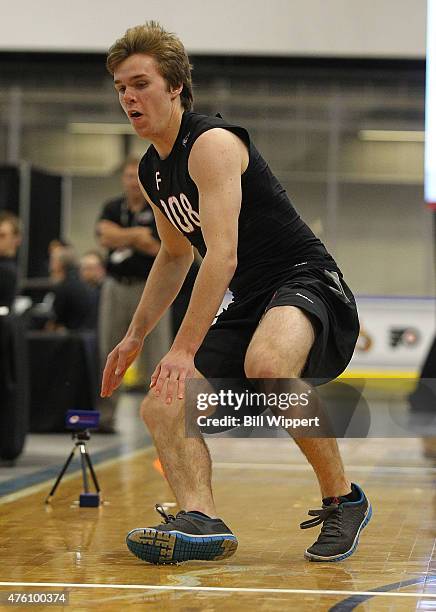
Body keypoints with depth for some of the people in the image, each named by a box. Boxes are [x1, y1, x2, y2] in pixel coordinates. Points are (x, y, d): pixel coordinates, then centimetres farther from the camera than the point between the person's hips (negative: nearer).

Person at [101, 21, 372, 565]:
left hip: (307, 282, -10)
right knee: (162, 407, -3)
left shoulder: (212, 143, -16)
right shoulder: (152, 171, 12)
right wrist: (136, 336, 26)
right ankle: (200, 518, -23)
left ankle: (342, 499, -23)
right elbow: (175, 255, 30)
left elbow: (223, 256, -26)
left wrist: (184, 349, -29)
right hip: (248, 305, 10)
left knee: (266, 366, -40)